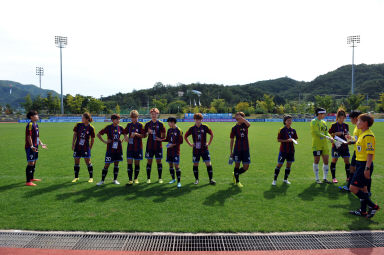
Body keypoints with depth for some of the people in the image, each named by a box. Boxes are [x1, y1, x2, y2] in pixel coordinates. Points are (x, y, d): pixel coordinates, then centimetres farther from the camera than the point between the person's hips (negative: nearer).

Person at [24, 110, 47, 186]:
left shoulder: (36, 124, 15)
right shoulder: (30, 124, -14)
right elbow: (29, 136, -19)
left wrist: (41, 144, 23)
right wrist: (31, 146, -23)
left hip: (35, 147, 10)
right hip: (30, 147, -10)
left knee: (34, 162, 18)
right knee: (31, 163, -9)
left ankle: (32, 178, 33)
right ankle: (28, 182, -4)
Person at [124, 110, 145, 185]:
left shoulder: (140, 125, -2)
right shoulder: (129, 125, 9)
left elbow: (143, 135, -8)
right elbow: (125, 132, 19)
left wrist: (136, 134, -23)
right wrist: (126, 136, -2)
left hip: (138, 147, -2)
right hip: (130, 147, 3)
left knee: (137, 163, 6)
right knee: (129, 163, -4)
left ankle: (136, 178, 20)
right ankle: (130, 179, 1)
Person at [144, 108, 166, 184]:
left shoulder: (160, 124, 1)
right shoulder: (147, 124, 5)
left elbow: (163, 135, 3)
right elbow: (144, 135, 5)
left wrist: (160, 138, -15)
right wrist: (148, 133, -15)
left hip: (158, 146, -1)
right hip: (149, 146, 1)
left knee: (159, 161, 4)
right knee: (149, 161, 4)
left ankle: (160, 178, 15)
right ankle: (148, 178, 14)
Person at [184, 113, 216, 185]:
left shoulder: (205, 127, -3)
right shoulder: (192, 128, -2)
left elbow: (212, 134, 10)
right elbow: (185, 136, 11)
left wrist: (209, 143, 5)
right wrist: (190, 144, 4)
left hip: (204, 149, 0)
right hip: (195, 150, 1)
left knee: (208, 164, -5)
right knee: (195, 164, 6)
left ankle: (211, 179, 4)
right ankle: (196, 179, 21)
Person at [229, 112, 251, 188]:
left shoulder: (245, 125, 5)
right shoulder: (234, 128, 1)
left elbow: (249, 124, -22)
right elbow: (232, 141, 5)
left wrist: (241, 117, -22)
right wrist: (231, 152, 2)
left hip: (246, 150, 2)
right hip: (237, 150, -2)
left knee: (246, 167, 3)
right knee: (237, 165, 3)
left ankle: (235, 174, 31)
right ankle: (237, 181, 22)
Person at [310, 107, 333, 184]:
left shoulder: (323, 122, 13)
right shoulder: (313, 122, -8)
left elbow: (326, 132, 13)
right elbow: (316, 133, -17)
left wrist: (331, 138, -6)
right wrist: (327, 137, -23)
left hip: (324, 144, 7)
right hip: (317, 145, -7)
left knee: (326, 161, 6)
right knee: (316, 161, 1)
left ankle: (325, 178, 18)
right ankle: (317, 179, 11)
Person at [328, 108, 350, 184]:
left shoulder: (346, 125, 8)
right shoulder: (334, 125, -4)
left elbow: (347, 134, 18)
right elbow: (329, 134, -3)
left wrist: (347, 136, -4)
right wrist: (336, 133, -18)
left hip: (344, 146, 4)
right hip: (336, 146, -4)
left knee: (347, 161, 4)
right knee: (334, 161, 1)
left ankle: (348, 177, 18)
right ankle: (333, 177, 11)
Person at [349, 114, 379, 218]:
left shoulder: (368, 135, -18)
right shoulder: (362, 134, 13)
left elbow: (370, 153, -22)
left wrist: (367, 168, -24)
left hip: (365, 165, -10)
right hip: (360, 163, 10)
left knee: (353, 188, -9)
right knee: (363, 188, 15)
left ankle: (373, 206, 3)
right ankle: (363, 211, 24)